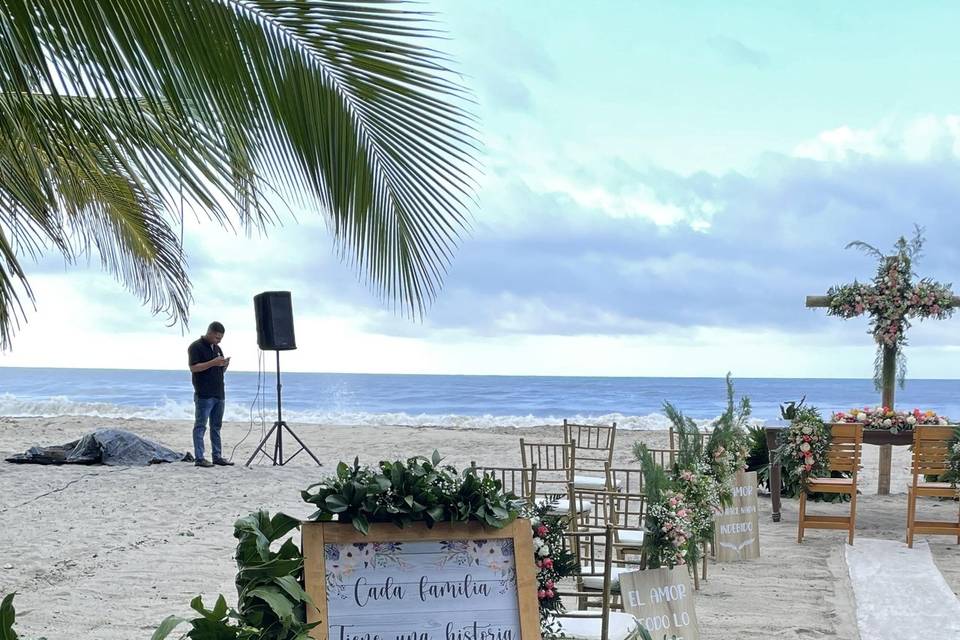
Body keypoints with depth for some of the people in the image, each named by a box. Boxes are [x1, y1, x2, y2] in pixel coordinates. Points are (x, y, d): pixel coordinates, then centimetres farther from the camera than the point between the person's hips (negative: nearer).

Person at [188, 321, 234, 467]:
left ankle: (217, 456, 15)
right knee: (200, 426, -4)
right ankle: (199, 458, -4)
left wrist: (225, 365, 0)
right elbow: (193, 368, -16)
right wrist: (213, 362, -22)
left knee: (216, 426, 10)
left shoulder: (217, 348, 17)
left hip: (219, 394, 8)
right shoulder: (196, 347, -7)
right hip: (204, 395, -8)